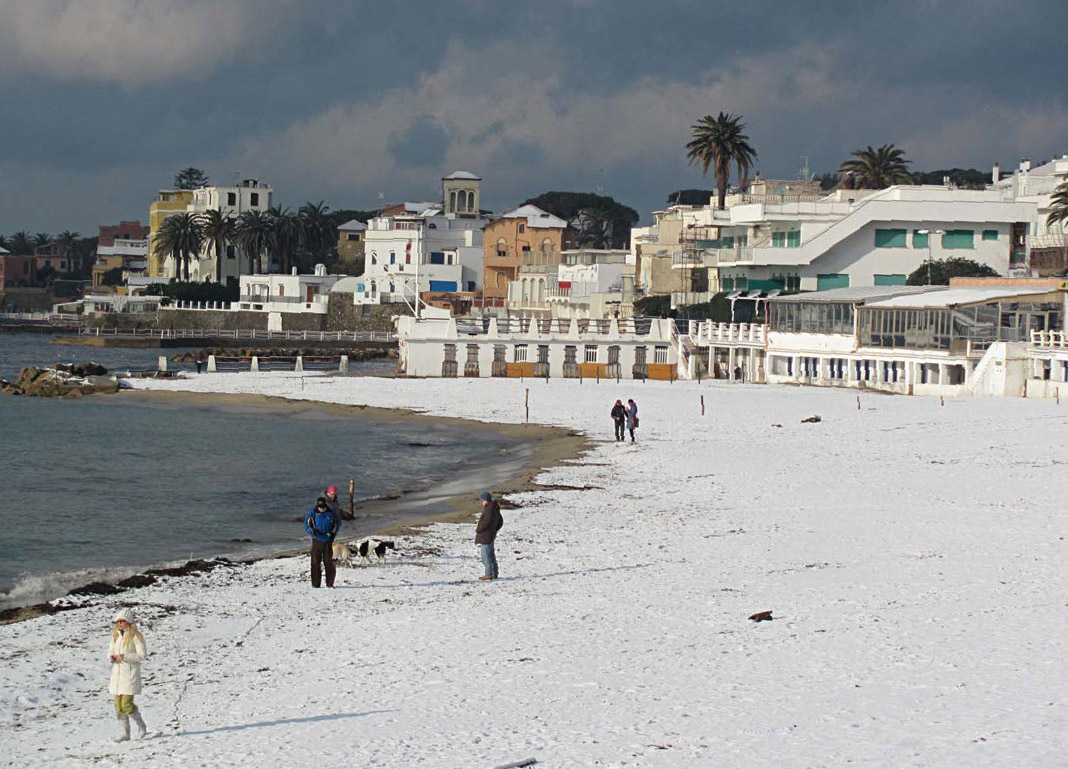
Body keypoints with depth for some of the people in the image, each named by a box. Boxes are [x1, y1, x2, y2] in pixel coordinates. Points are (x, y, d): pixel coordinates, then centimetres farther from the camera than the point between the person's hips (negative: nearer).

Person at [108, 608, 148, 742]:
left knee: (126, 704, -10)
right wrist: (111, 656, -2)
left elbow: (142, 655, -13)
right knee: (118, 706, 6)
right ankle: (124, 732, 13)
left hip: (130, 674, -7)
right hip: (117, 673, 7)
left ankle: (141, 726, 12)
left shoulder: (135, 636, -10)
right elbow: (111, 650, 22)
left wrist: (124, 657, -20)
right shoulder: (116, 635, 11)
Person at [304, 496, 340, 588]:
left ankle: (330, 583, 6)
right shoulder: (312, 513, -1)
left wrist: (333, 532, -3)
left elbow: (337, 524, 12)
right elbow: (307, 525, 4)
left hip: (328, 540, 0)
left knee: (328, 562, -2)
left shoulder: (331, 513, 1)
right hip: (316, 540, 0)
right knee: (315, 562, -1)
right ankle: (315, 583, 6)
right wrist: (313, 531, -13)